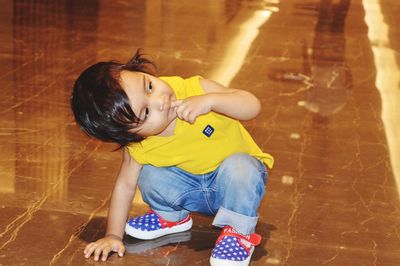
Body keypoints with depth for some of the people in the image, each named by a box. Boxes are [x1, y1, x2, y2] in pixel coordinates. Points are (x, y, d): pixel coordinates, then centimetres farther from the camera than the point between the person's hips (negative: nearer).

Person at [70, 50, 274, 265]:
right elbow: (125, 185, -8)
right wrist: (113, 236, -10)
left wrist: (210, 100, -44)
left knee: (238, 169, -35)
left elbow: (253, 106, -29)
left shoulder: (195, 89, -28)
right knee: (150, 176, -22)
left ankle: (239, 232, -10)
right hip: (194, 191, 2)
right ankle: (171, 217, 10)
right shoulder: (139, 148, -21)